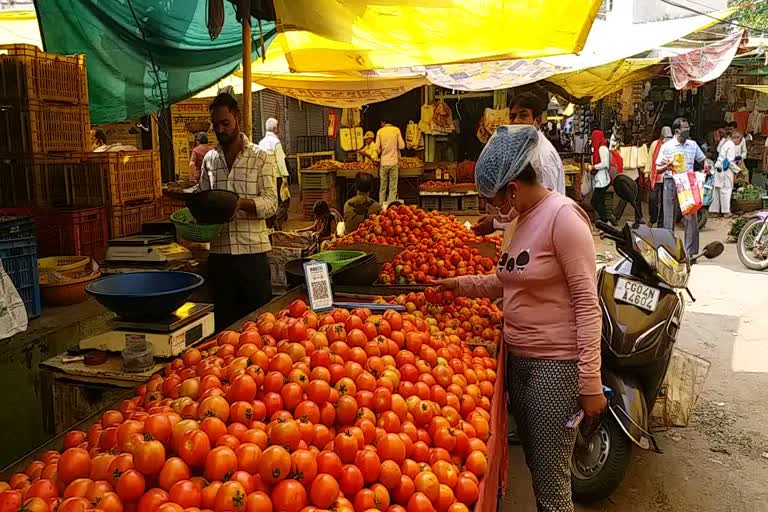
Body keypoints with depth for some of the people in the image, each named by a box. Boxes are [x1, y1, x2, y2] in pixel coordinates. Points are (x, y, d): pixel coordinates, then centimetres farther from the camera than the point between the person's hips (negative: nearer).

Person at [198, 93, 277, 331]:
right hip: (219, 252, 4)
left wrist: (241, 203, -25)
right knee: (224, 321, 12)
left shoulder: (262, 157, 0)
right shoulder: (209, 159, 12)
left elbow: (271, 202, -8)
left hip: (252, 251, -3)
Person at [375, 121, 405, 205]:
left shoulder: (380, 131, 1)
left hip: (384, 162, 1)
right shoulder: (396, 130, -1)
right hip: (394, 162, -1)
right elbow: (402, 146, -3)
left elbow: (377, 148, -2)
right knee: (393, 187, 1)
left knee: (382, 187, 9)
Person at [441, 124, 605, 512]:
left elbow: (587, 302, -18)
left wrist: (590, 382, -19)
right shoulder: (518, 219, 10)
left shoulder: (562, 216, -16)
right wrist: (460, 285, 14)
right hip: (518, 357, 8)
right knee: (534, 466, 19)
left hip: (556, 364, -8)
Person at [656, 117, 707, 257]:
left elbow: (703, 159, 20)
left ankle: (690, 252, 3)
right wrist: (666, 166, -20)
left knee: (691, 218, -2)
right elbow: (658, 168, 1)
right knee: (670, 219, 2)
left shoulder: (693, 144, 9)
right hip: (671, 183, -3)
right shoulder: (667, 146, -1)